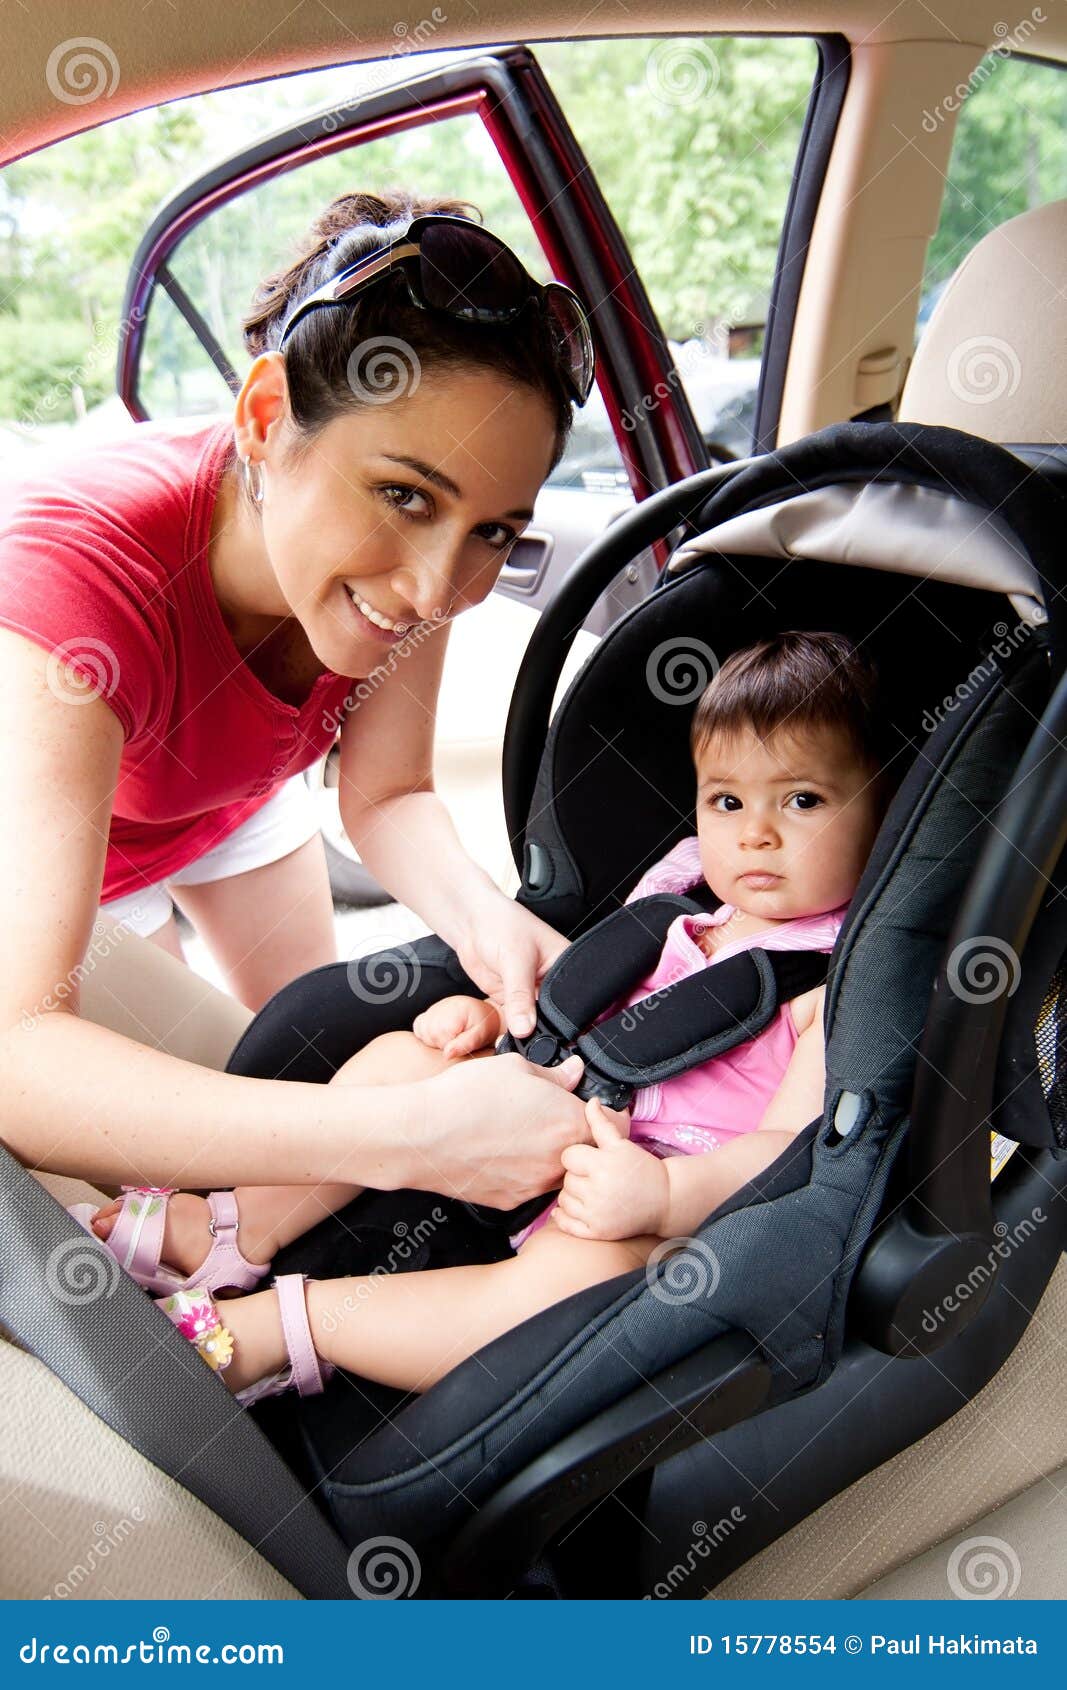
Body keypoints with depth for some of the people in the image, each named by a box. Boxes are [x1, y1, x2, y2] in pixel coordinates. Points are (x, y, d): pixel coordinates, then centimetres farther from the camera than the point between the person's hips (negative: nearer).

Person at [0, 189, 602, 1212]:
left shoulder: (410, 547, -30)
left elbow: (383, 796, -17)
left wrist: (477, 913, -41)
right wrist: (412, 1133, -62)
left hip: (229, 799, 5)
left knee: (317, 1049, 18)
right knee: (158, 1178, -2)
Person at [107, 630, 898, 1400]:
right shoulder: (684, 919, 13)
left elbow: (796, 1147, -19)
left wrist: (664, 1191, -36)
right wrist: (493, 1013, 6)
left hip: (680, 1207, -8)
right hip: (560, 1142, 8)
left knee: (575, 1278, -39)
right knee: (397, 1058, 4)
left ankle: (270, 1325, -28)